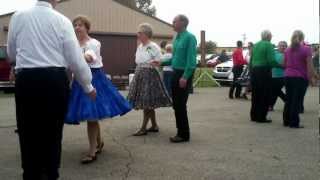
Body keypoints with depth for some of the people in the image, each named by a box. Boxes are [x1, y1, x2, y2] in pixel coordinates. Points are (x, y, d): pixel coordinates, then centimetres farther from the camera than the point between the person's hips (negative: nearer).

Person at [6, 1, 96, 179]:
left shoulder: (17, 17, 4)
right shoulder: (62, 20, -3)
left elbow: (11, 54, 13)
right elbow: (76, 59, -3)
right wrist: (88, 87, 9)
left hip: (26, 80, 2)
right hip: (55, 80, -1)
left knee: (29, 133, 11)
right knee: (53, 133, 12)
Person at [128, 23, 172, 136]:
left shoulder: (153, 47, -11)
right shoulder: (139, 47, 12)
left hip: (150, 75, -8)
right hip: (140, 75, 8)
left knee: (146, 103, -6)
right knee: (148, 103, 12)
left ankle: (143, 128, -1)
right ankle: (154, 126, 22)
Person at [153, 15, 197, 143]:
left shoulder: (189, 37, -12)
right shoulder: (176, 38, 14)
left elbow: (191, 60, -19)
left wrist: (185, 77, -24)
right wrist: (162, 63, 9)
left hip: (184, 74, -9)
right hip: (176, 73, 9)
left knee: (181, 105, -5)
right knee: (176, 104, 11)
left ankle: (184, 134, 5)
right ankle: (180, 131, 21)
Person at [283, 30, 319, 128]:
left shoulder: (287, 50, 8)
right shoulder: (306, 49, -8)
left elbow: (284, 64, 15)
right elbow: (309, 66, -11)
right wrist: (311, 78, -6)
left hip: (288, 76, 5)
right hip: (301, 78, -5)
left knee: (288, 100, 13)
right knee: (297, 101, -1)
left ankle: (286, 121, 17)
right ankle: (294, 123, 0)